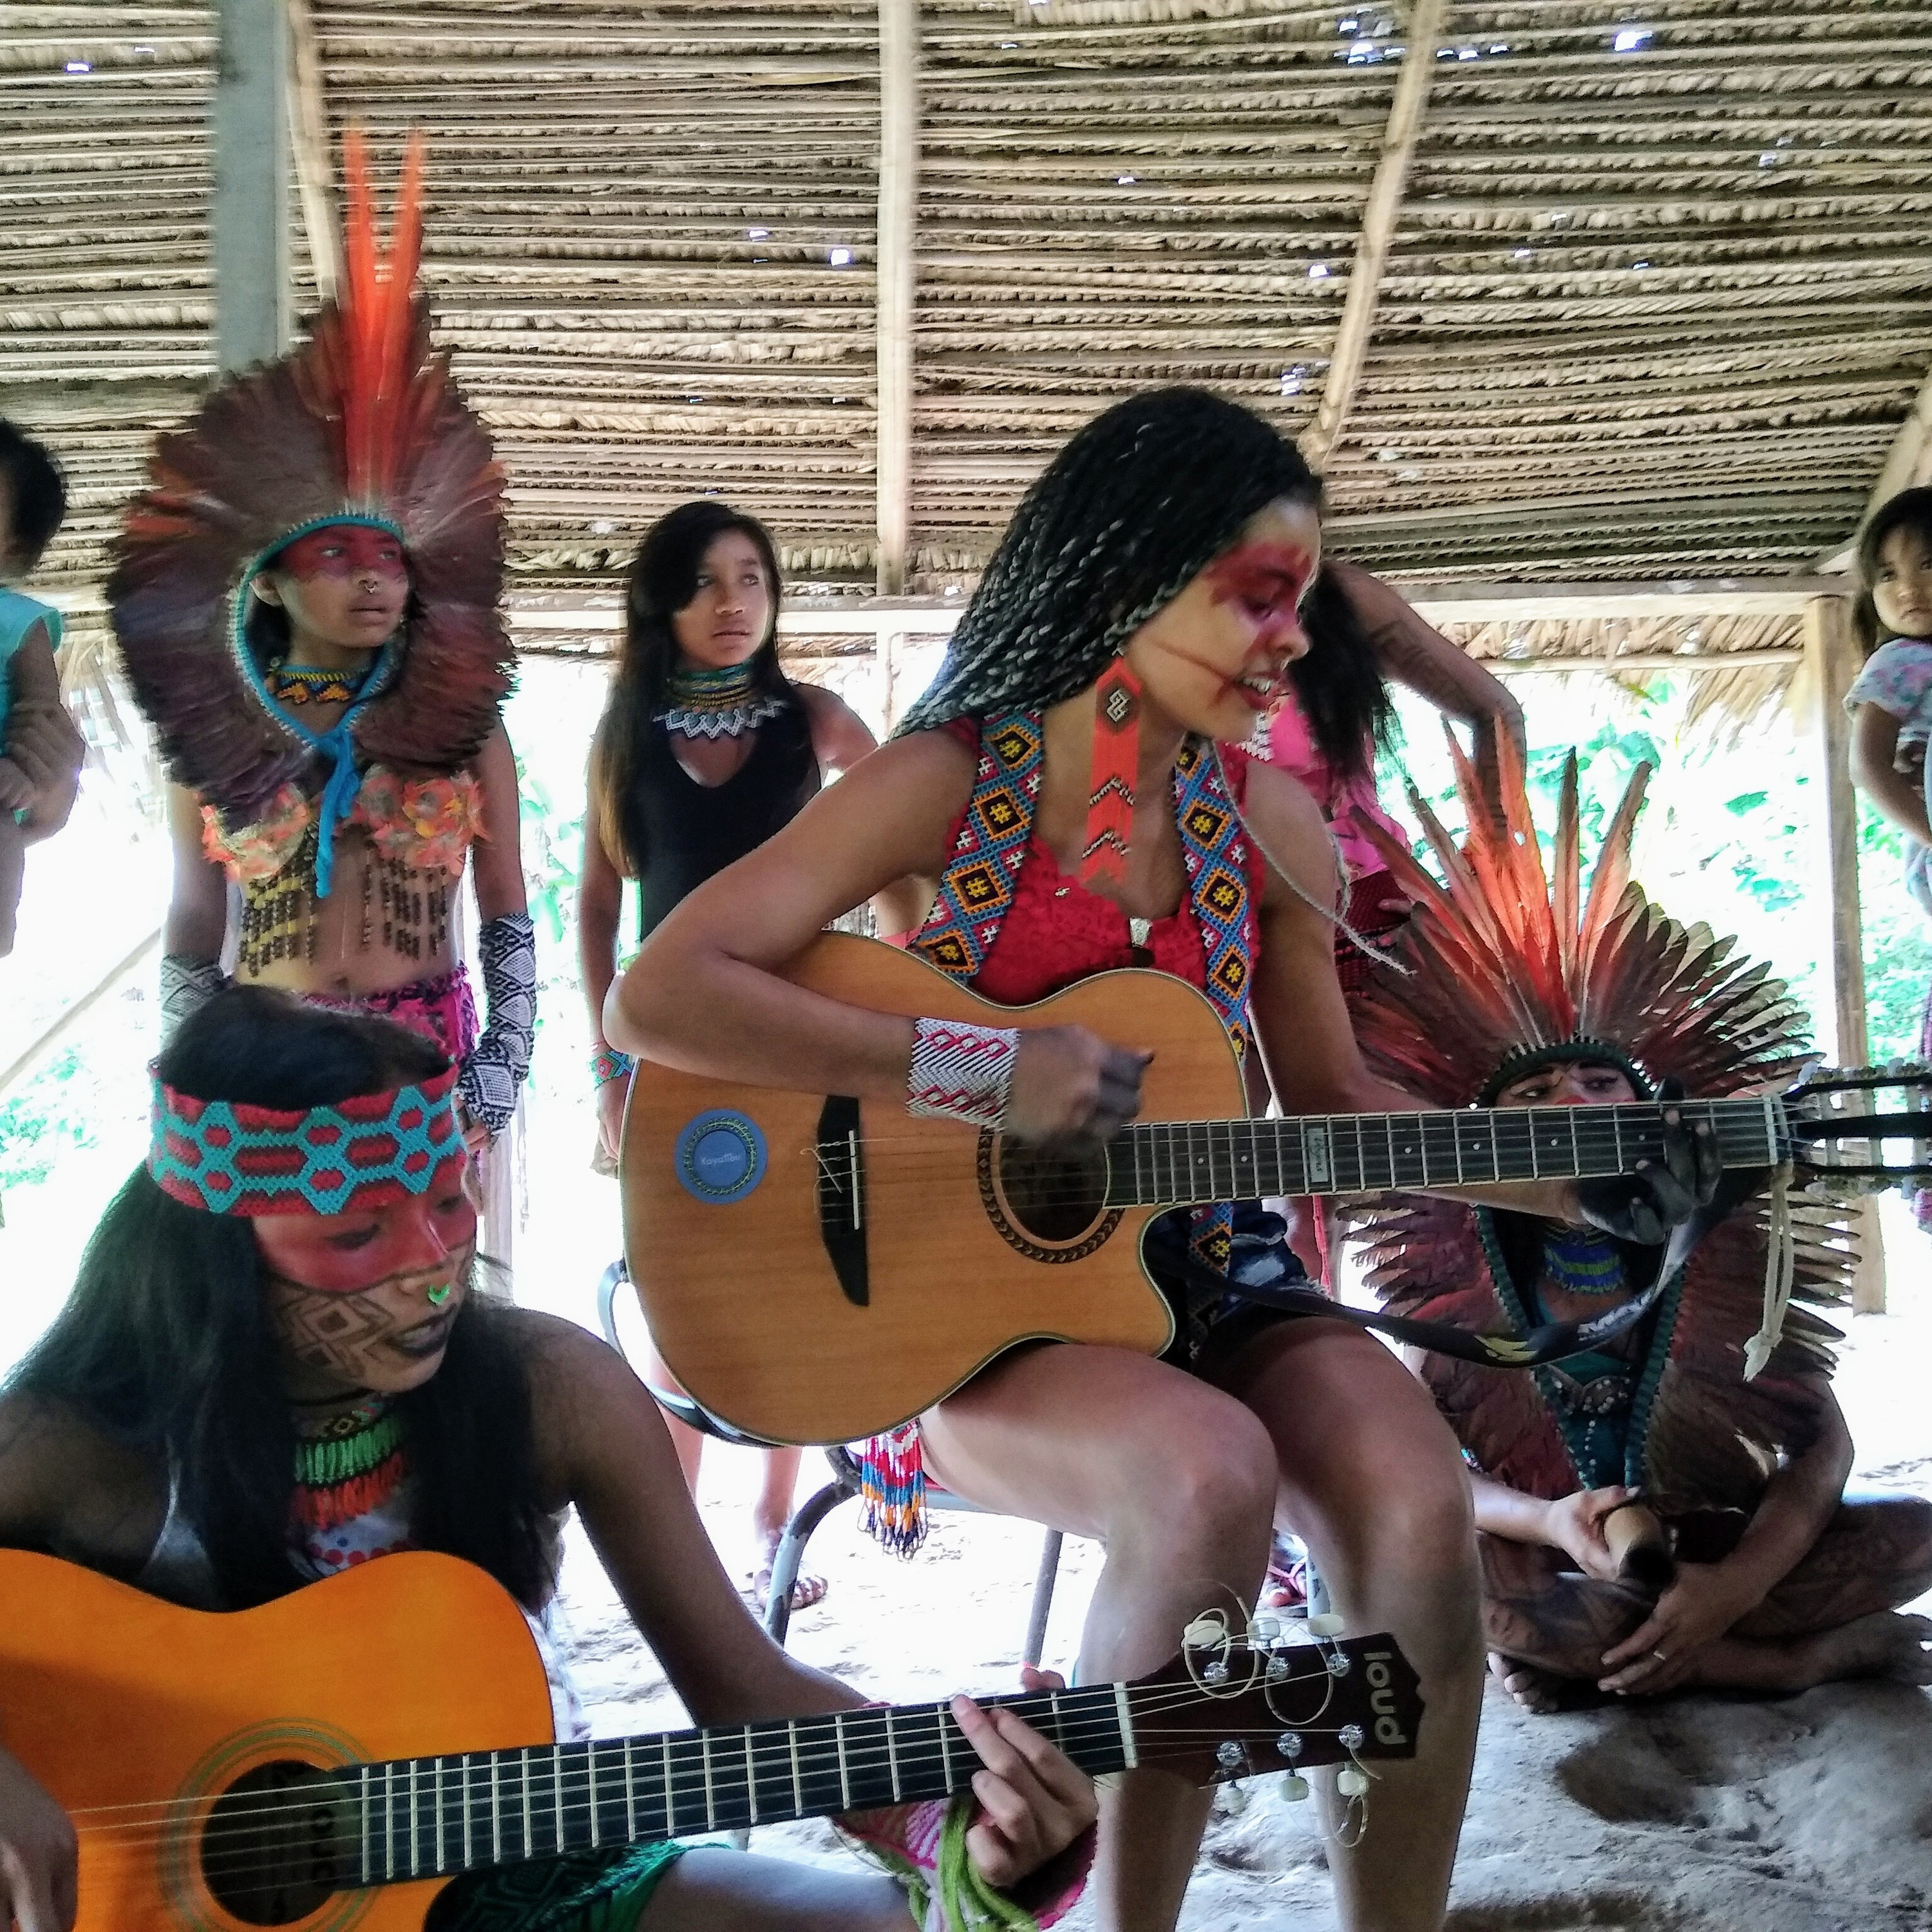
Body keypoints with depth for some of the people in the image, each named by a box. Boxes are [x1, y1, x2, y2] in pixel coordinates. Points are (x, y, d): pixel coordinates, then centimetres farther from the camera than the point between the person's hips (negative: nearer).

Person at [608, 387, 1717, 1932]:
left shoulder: (1268, 824, 3)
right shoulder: (946, 784, -10)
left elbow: (1331, 1097, 12)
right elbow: (660, 997, -17)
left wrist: (1576, 1183, -1)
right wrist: (981, 1069, -23)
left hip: (1200, 1281, 4)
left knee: (1419, 1504, -24)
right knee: (1211, 1478, -33)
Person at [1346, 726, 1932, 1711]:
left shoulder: (1720, 1252, -9)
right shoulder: (1461, 1275, -13)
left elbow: (1822, 1440, -9)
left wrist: (1738, 1583, -25)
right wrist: (1548, 1521, -33)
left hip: (1710, 1538, 2)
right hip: (1558, 1548, -1)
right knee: (1466, 1583, -35)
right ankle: (1835, 1651, -20)